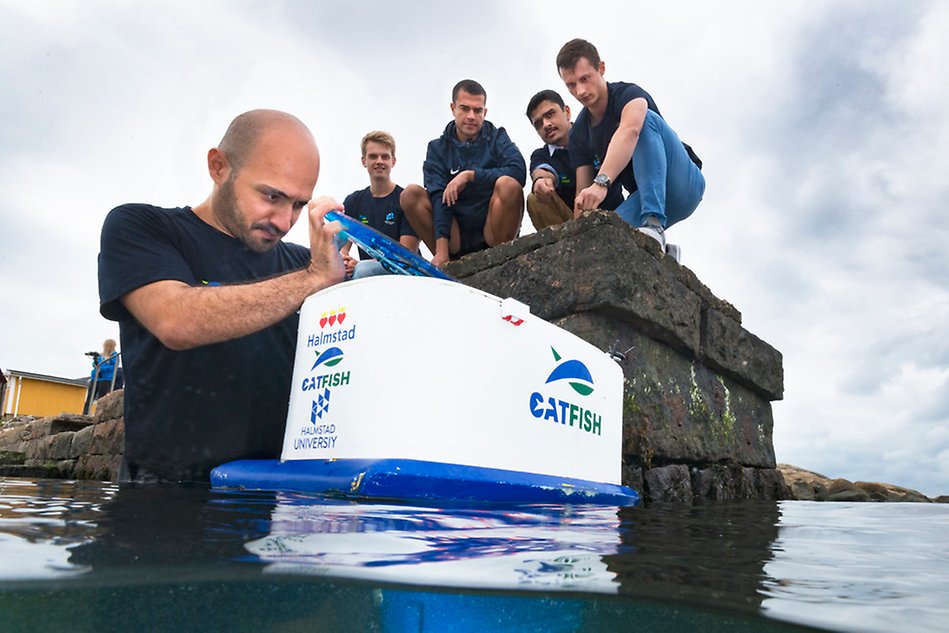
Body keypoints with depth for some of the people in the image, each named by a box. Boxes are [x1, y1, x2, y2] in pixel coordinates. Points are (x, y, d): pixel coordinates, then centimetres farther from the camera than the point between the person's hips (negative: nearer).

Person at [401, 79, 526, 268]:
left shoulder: (496, 138, 5)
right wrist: (441, 249, -21)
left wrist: (469, 175, -17)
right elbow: (439, 196, -8)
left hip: (494, 232, -1)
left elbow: (518, 171, -15)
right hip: (457, 238, 2)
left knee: (508, 185, -27)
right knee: (410, 194, -15)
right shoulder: (438, 148, 7)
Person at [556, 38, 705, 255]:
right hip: (643, 199, 4)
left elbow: (630, 130, -39)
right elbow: (583, 192, -3)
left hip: (683, 183, -4)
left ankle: (654, 225, -39)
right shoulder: (579, 134, 4)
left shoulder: (629, 94, -13)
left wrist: (601, 182, -54)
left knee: (645, 119, -31)